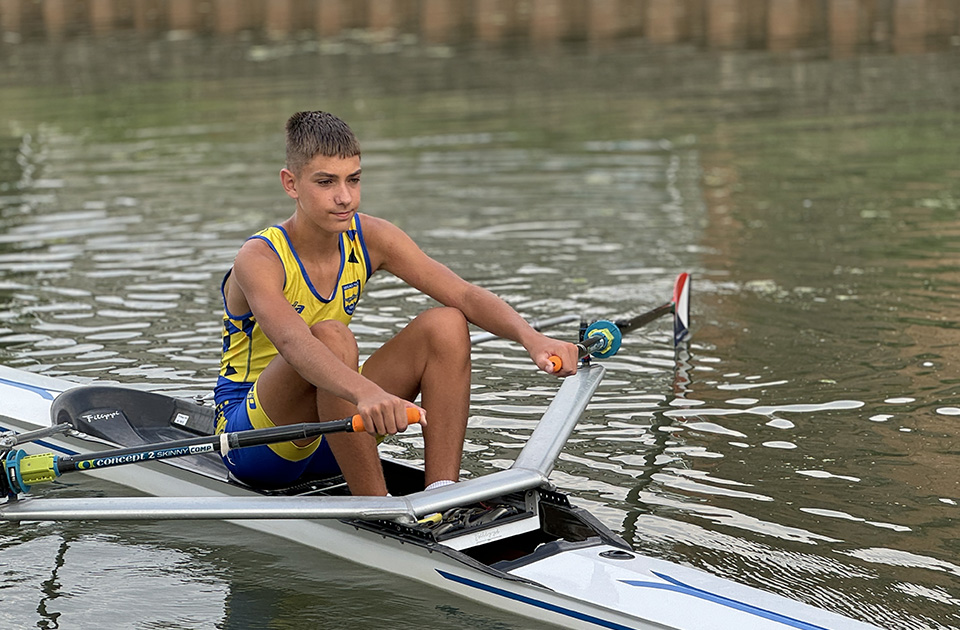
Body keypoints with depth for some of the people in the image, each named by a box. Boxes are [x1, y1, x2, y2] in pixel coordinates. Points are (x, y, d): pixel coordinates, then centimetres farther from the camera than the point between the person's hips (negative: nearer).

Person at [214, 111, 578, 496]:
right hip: (247, 432, -6)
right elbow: (293, 342, -44)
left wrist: (530, 337, -36)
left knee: (445, 324, -14)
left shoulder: (369, 239, -7)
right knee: (331, 337, -36)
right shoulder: (259, 260, -24)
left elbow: (464, 296, -16)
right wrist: (366, 392, -63)